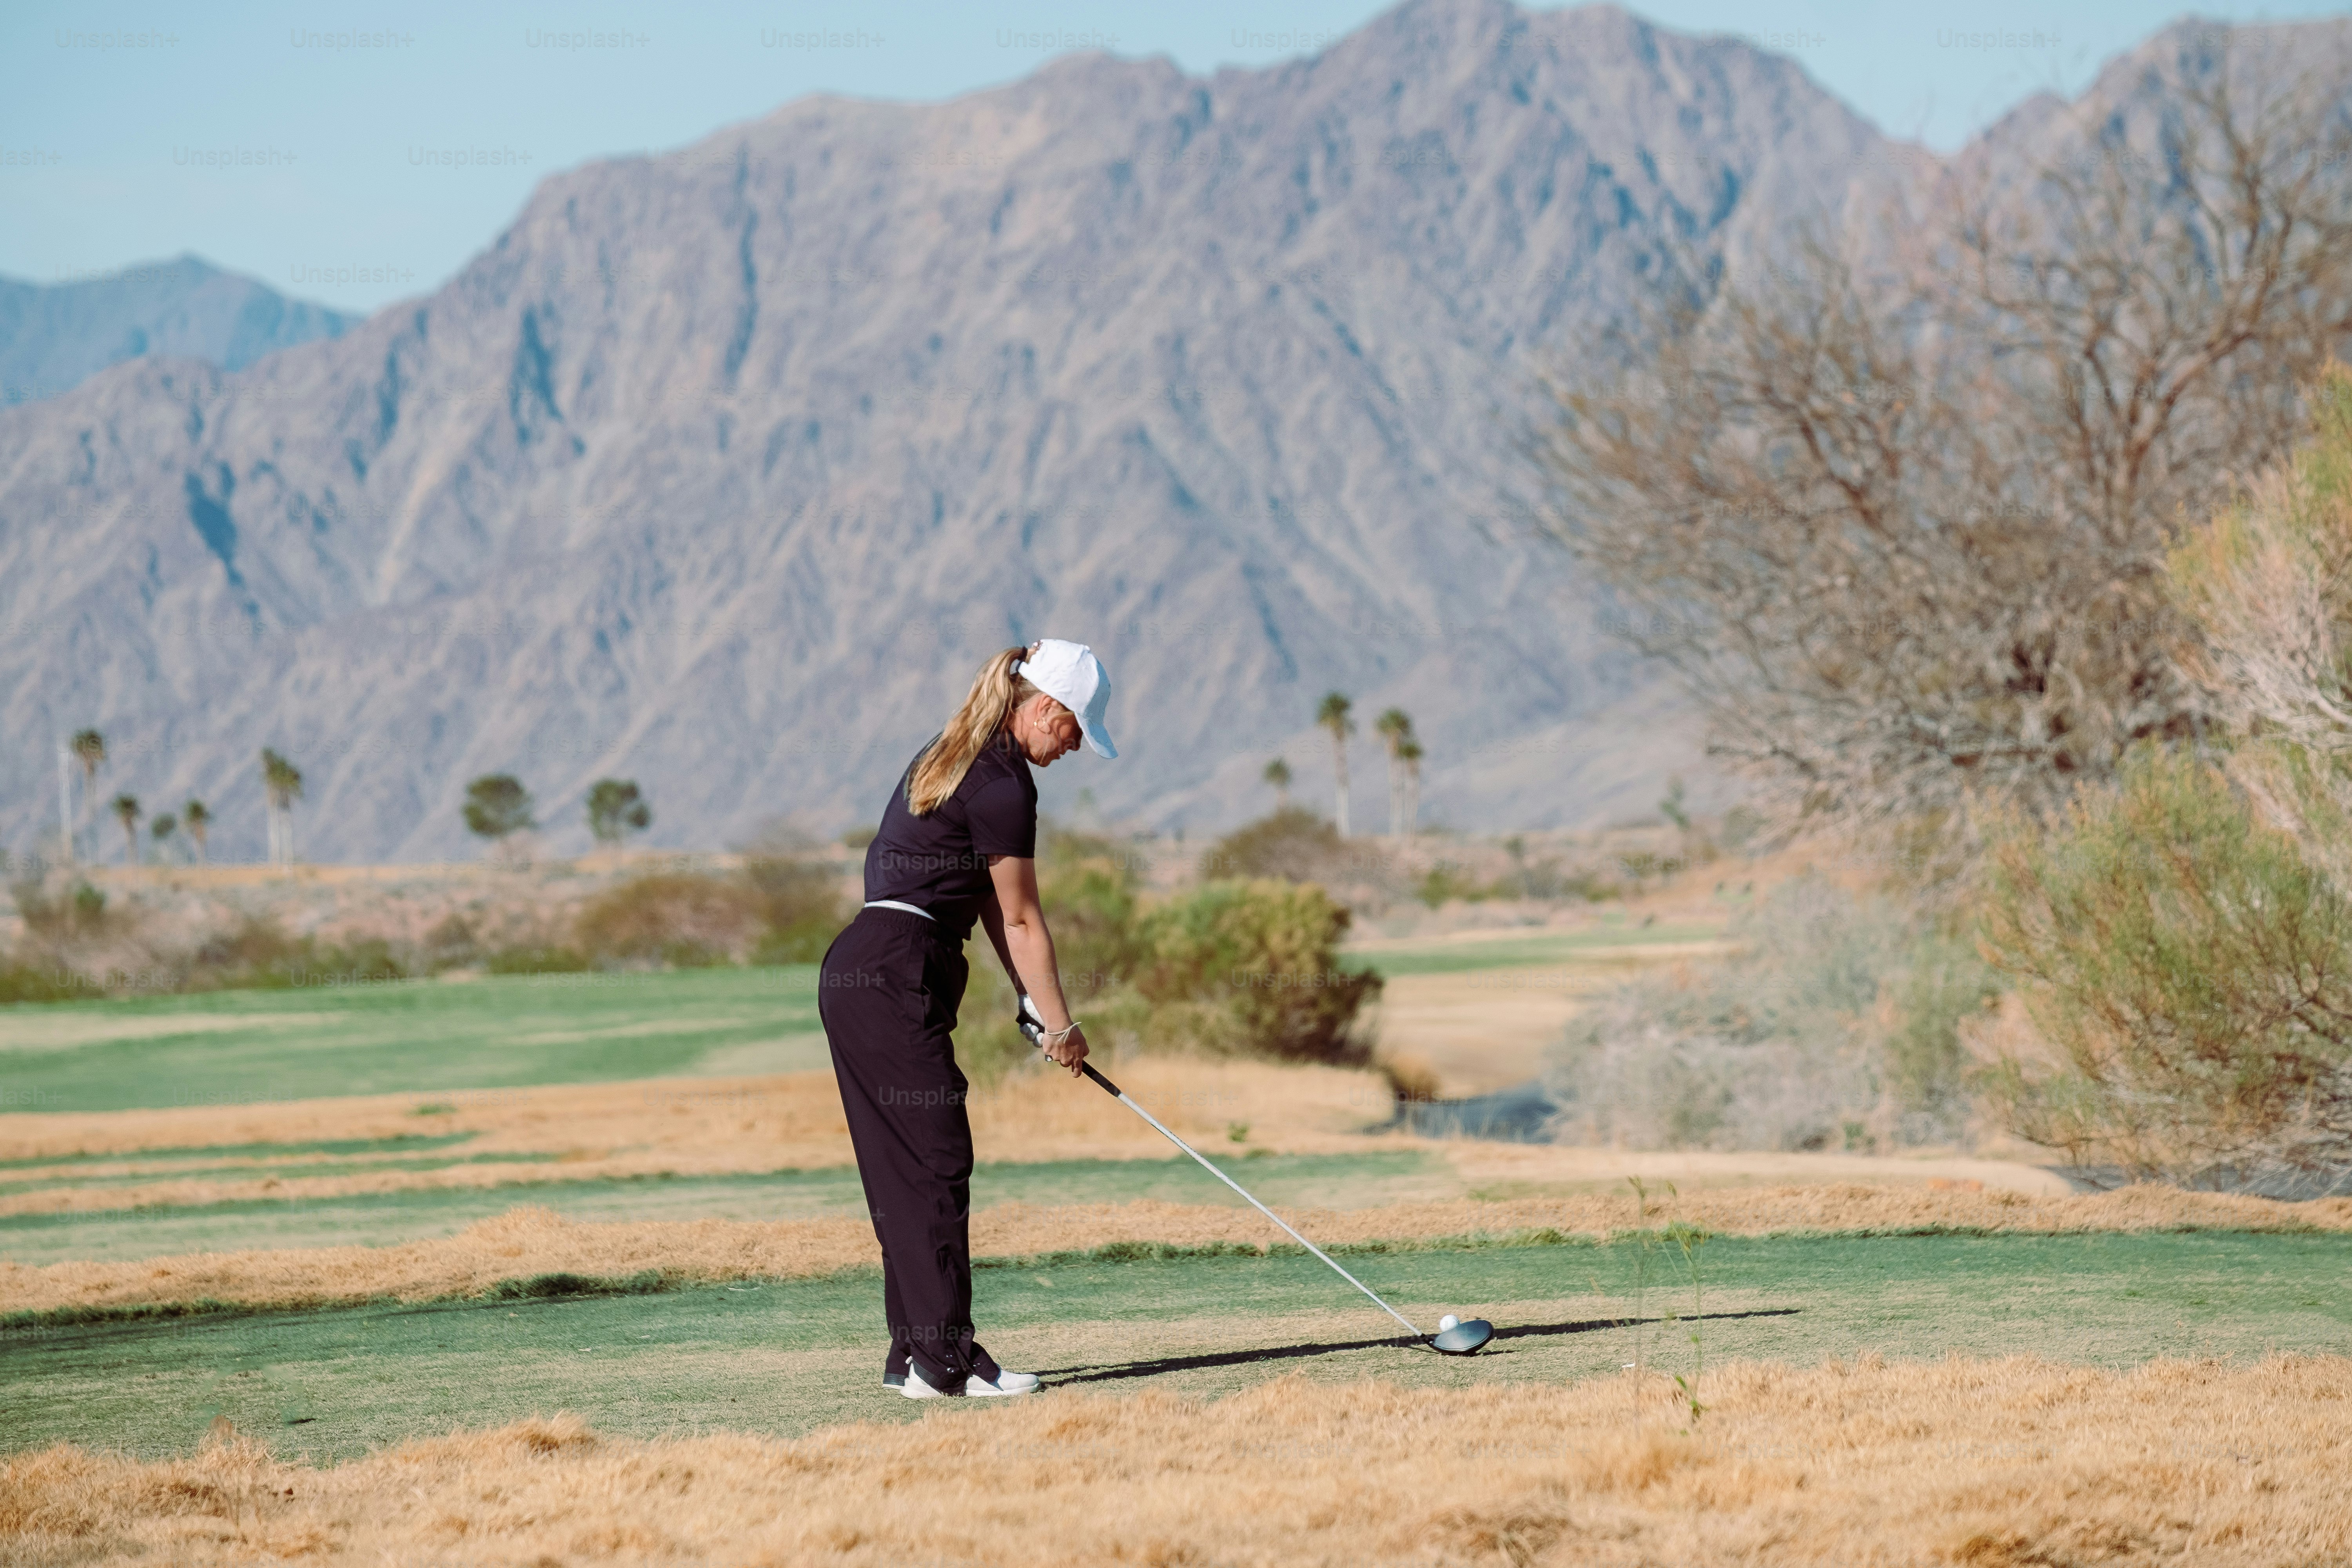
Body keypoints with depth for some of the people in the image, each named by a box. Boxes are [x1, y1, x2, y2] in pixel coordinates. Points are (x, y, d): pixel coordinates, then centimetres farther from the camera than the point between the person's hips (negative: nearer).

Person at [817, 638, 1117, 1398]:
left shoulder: (953, 756, 18)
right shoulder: (1001, 784, -12)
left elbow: (991, 900, 19)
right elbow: (1021, 919, -6)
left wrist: (1031, 1000, 14)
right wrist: (1060, 1024, 4)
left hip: (854, 975, 10)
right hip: (896, 976, -10)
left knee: (906, 1172, 10)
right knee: (935, 1164, -9)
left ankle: (913, 1352, 11)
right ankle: (944, 1357, -10)